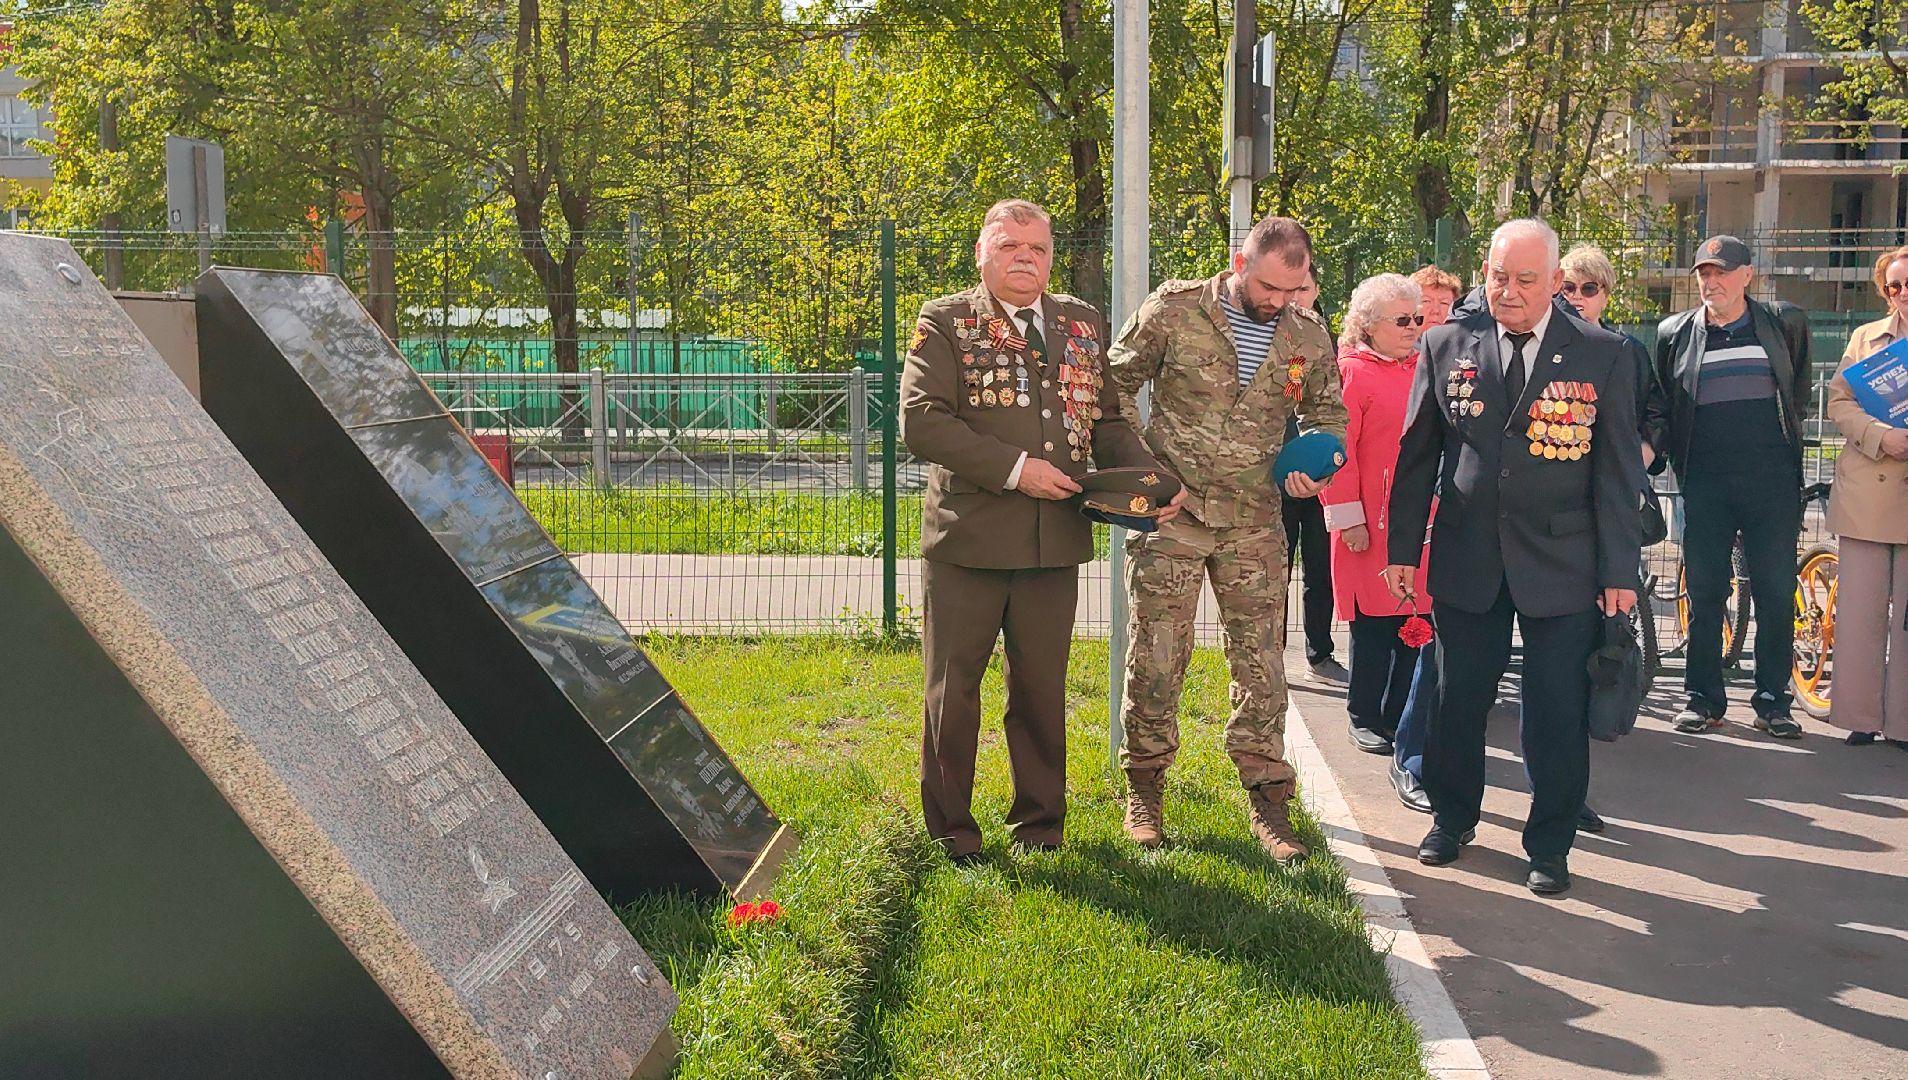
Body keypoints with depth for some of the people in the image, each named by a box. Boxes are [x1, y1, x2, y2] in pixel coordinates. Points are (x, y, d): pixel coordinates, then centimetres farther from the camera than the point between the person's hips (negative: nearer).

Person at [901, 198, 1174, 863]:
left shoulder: (1082, 324, 13)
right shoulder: (946, 322, -2)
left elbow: (1108, 421, 16)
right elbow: (921, 422, -13)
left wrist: (1153, 480, -2)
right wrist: (1014, 469, -17)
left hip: (1054, 540, 4)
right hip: (966, 538, -3)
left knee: (1042, 688, 13)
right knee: (953, 688, 6)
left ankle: (1039, 822, 27)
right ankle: (950, 830, 19)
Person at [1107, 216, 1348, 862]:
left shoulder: (1308, 336, 3)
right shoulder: (1174, 310, -7)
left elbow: (1328, 411, 17)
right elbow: (1117, 381, 1)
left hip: (1254, 522, 2)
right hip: (1170, 511, -2)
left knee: (1259, 657, 4)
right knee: (1157, 655, 3)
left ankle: (1266, 795, 15)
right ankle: (1144, 787, 19)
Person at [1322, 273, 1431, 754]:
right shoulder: (1350, 373, -6)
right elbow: (1338, 452, -9)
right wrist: (1349, 518, -12)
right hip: (1371, 525, -6)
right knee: (1373, 625, 1)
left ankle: (1400, 717, 19)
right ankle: (1365, 719, 14)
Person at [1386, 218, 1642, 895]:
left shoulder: (1602, 356, -1)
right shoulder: (1445, 347, 4)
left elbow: (1617, 470, -1)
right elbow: (1416, 456, 8)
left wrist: (1618, 570, -4)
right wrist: (1403, 550, 5)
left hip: (1562, 564, -2)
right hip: (1466, 560, 2)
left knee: (1556, 714, 3)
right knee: (1458, 701, 12)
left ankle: (1549, 847, 19)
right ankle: (1452, 820, 33)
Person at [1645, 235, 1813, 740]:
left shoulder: (1785, 323, 7)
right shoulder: (1675, 333, 8)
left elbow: (1799, 390, 19)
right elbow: (1659, 405, 14)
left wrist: (1786, 438, 12)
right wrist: (1649, 445, 0)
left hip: (1772, 483, 0)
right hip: (1705, 484, 1)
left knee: (1776, 593, 1)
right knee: (1704, 593, 3)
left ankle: (1772, 699, 11)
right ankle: (1703, 698, 12)